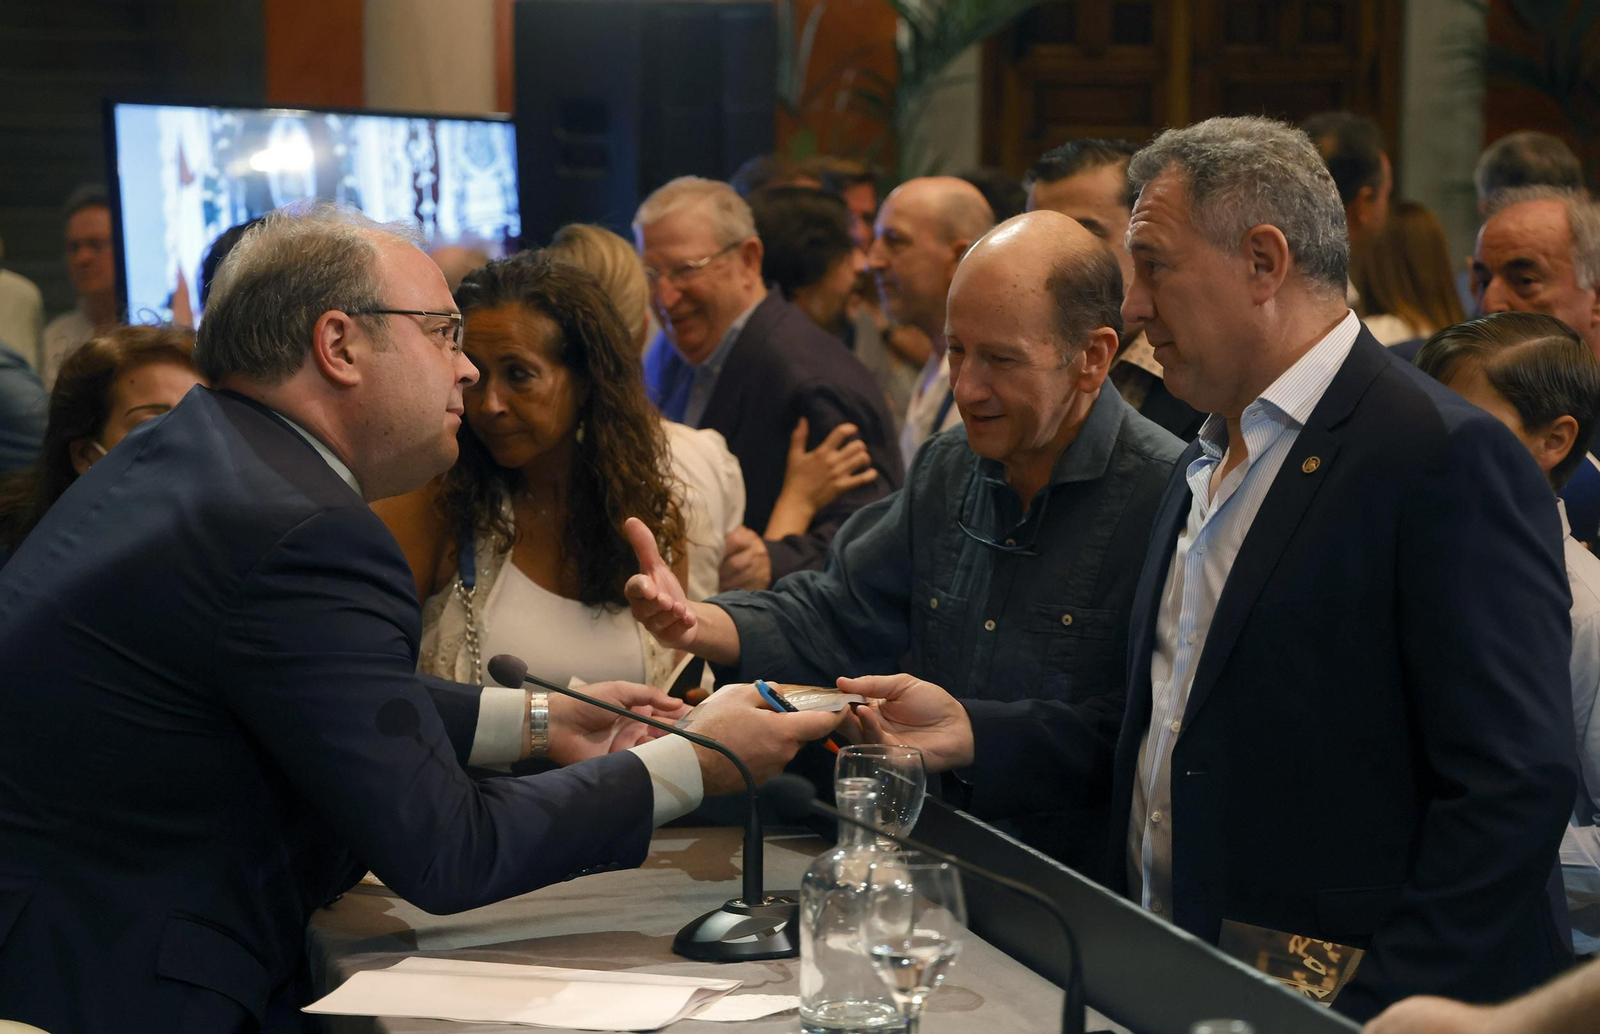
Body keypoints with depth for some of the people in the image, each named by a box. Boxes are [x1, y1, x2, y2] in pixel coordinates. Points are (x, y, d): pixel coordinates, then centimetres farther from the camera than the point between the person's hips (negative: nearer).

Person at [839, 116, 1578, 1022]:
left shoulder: (1450, 460, -11)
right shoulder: (1206, 467, 17)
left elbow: (1517, 785, -16)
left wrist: (1375, 1014, -19)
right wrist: (974, 734, 7)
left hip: (1332, 999, -7)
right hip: (1177, 982, 7)